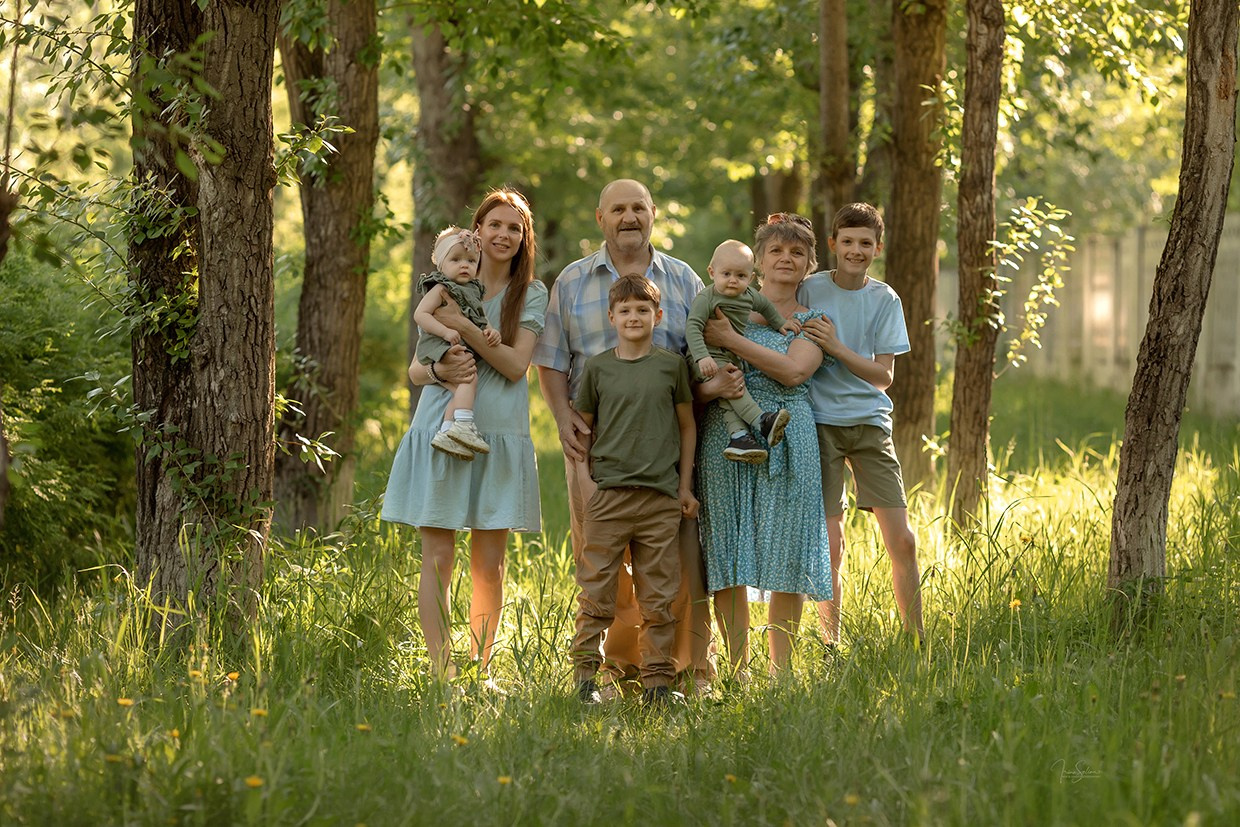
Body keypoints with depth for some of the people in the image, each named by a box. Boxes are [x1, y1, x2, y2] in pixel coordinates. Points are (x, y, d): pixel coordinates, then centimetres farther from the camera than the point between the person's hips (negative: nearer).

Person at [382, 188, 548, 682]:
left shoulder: (531, 294, 8)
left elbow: (516, 364, -5)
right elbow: (415, 370, 10)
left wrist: (465, 327, -15)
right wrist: (439, 369, -13)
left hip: (499, 437, 0)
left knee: (489, 564, 1)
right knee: (438, 557, -5)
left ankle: (480, 670, 9)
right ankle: (441, 671, -5)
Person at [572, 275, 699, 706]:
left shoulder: (672, 365, 6)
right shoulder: (597, 368, 5)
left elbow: (687, 426, 12)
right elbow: (583, 429, 13)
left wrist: (685, 485, 8)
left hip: (661, 497, 0)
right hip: (608, 494, 0)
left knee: (659, 598, 4)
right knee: (595, 593, -2)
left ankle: (657, 681, 9)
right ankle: (585, 675, 3)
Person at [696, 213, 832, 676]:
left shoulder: (813, 321, 10)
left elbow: (793, 371, -8)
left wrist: (731, 339, -12)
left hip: (786, 440, 0)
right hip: (725, 436, 0)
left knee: (787, 557, -1)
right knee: (727, 555, -3)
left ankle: (780, 672, 7)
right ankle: (739, 672, 4)